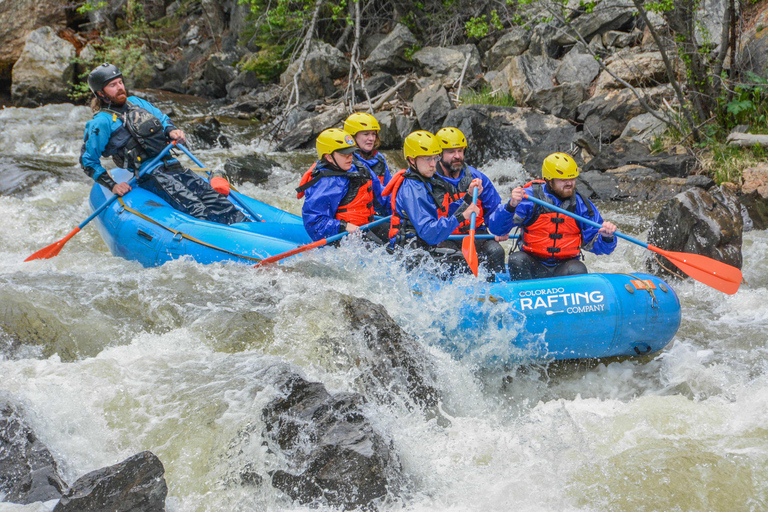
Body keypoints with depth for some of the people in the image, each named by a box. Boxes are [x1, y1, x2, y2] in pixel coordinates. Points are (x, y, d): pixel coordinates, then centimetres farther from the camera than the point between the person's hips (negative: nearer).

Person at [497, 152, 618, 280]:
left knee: (578, 270, -30)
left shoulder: (582, 205, 2)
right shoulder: (530, 197, -6)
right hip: (532, 265, -1)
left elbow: (596, 246, 2)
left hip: (563, 267, 1)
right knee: (517, 259, -31)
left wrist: (607, 237, -21)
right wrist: (511, 205, -32)